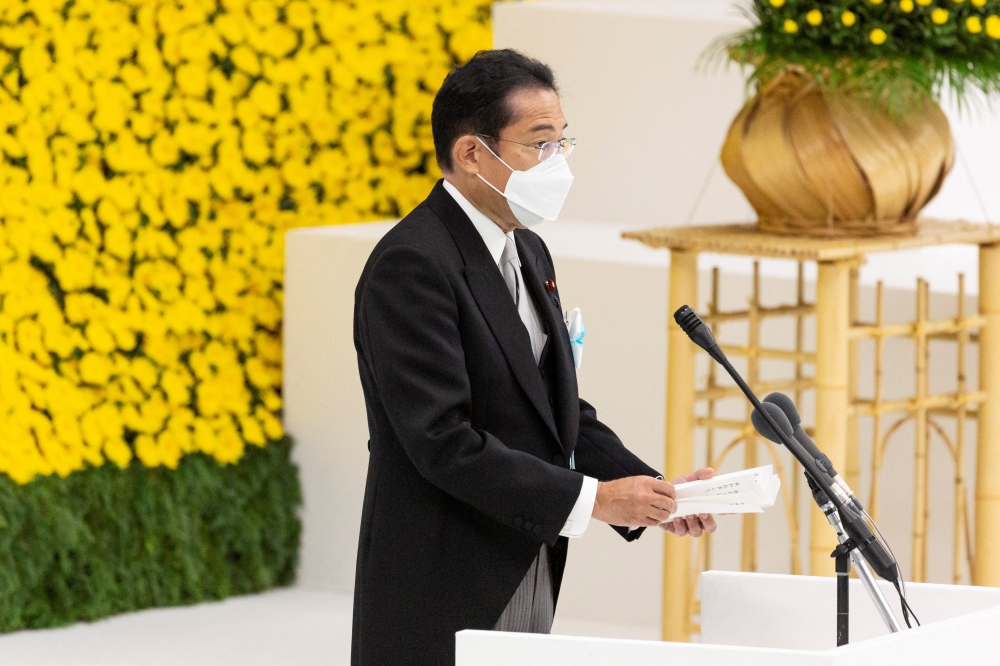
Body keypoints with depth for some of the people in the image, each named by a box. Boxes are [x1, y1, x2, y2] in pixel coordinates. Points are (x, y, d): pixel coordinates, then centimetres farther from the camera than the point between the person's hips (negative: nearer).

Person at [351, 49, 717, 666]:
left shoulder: (528, 253, 15)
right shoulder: (411, 266, -16)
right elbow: (443, 439, -23)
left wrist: (653, 491, 1)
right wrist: (591, 499, -22)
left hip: (530, 587, 8)